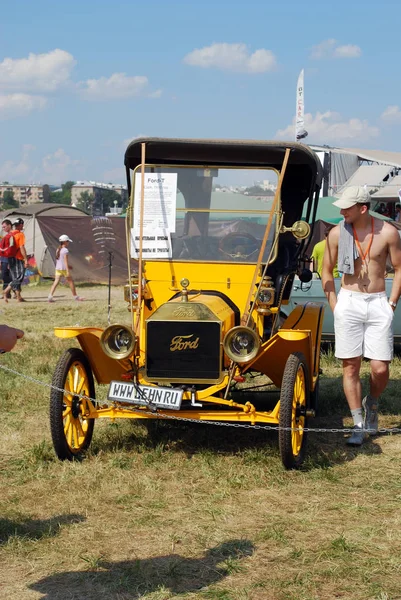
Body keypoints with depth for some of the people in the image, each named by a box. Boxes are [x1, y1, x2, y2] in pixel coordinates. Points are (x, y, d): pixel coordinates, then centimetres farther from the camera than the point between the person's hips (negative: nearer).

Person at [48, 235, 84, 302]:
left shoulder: (58, 250, 12)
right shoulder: (65, 250, -13)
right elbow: (65, 261, -18)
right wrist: (68, 271, -20)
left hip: (58, 268, 7)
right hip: (64, 269, -7)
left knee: (56, 282, 0)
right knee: (71, 282, 8)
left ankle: (50, 296, -15)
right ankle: (75, 296, 18)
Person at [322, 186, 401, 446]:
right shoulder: (337, 233, -2)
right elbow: (327, 270, 8)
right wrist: (334, 305, 3)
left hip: (379, 303, -1)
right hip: (348, 302, 1)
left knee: (380, 368, -3)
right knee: (351, 366, 0)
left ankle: (371, 404, 28)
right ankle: (359, 425, 10)